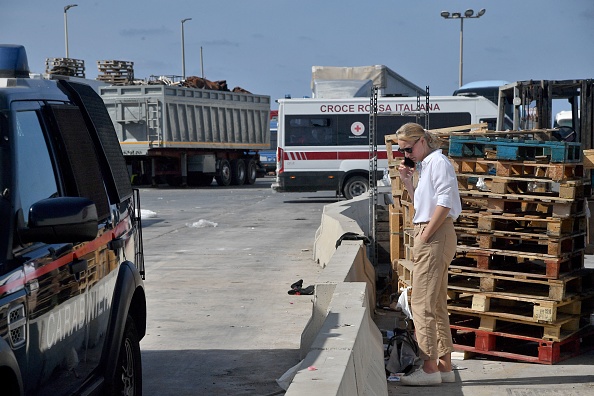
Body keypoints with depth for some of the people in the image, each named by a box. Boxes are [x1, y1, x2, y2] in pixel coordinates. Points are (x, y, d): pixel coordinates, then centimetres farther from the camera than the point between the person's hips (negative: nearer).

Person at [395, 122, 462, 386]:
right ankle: (444, 366, 18)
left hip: (436, 235, -11)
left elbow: (444, 204, -19)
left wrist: (425, 236, -17)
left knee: (422, 304, -9)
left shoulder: (438, 162, -11)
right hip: (429, 236, 11)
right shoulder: (424, 165, 18)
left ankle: (429, 368, -6)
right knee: (437, 304, 13)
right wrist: (408, 183, 7)